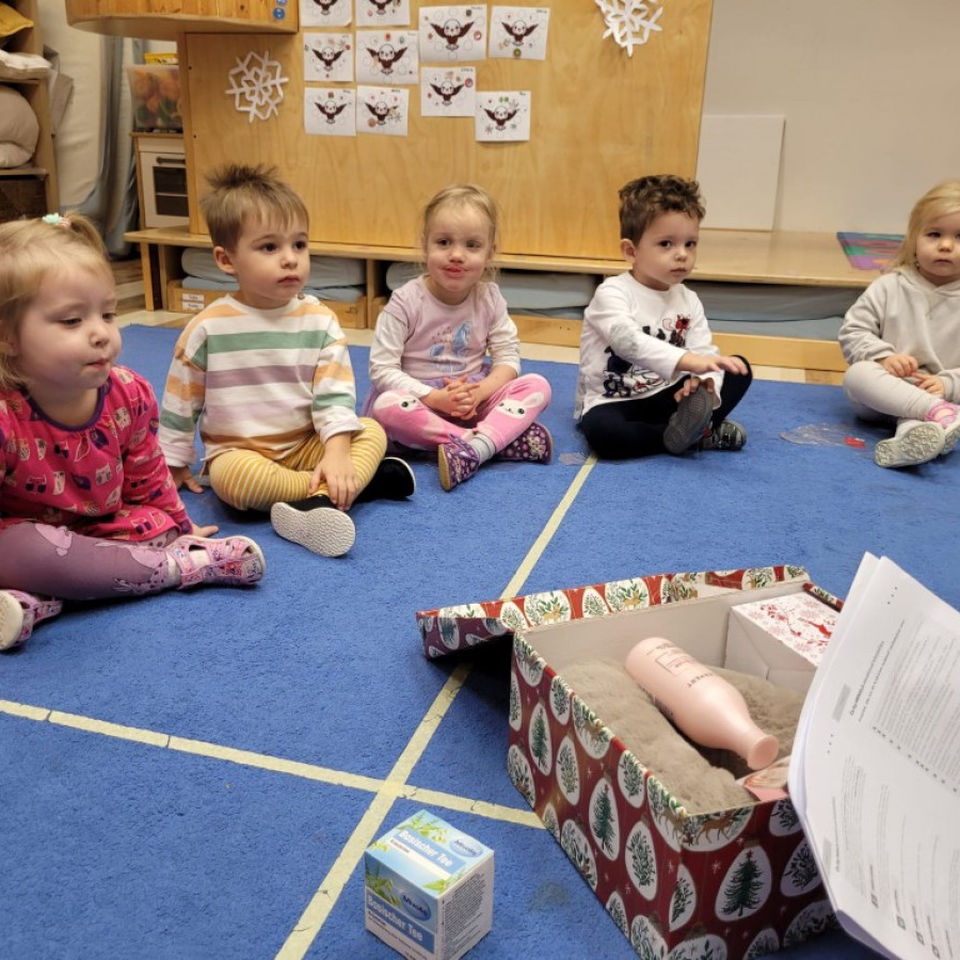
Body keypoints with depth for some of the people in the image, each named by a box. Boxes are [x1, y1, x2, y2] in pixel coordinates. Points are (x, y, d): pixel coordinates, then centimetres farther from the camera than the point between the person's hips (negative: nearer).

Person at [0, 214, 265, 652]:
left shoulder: (130, 395, -12)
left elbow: (147, 479, 6)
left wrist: (179, 527, 15)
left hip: (105, 524, 5)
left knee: (159, 525, -19)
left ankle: (35, 602, -28)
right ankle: (184, 566, -25)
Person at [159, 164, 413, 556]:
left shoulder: (320, 320, -4)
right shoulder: (209, 328, -8)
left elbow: (336, 395, -8)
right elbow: (179, 403, 3)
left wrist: (337, 454, -23)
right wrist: (174, 463, 8)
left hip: (306, 446, 2)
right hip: (239, 451, -2)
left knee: (373, 432, -19)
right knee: (233, 476, -35)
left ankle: (317, 501, -39)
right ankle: (360, 482, -26)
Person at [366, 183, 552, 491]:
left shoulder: (489, 298, -2)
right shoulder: (406, 301, -14)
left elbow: (508, 356, -1)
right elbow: (382, 368, -15)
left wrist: (480, 391, -21)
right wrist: (435, 397, -25)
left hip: (473, 400, 3)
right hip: (420, 400, -3)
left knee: (537, 386, -17)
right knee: (385, 405, -36)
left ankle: (475, 448, -39)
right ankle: (504, 435, -31)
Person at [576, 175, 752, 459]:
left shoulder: (689, 301, 4)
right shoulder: (612, 293, -16)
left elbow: (705, 354, -5)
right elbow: (628, 340, -35)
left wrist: (706, 383, -30)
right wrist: (686, 360, -48)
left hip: (665, 396, 6)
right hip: (611, 402, -6)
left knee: (739, 369, -3)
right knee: (602, 431, -39)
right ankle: (699, 434, -22)